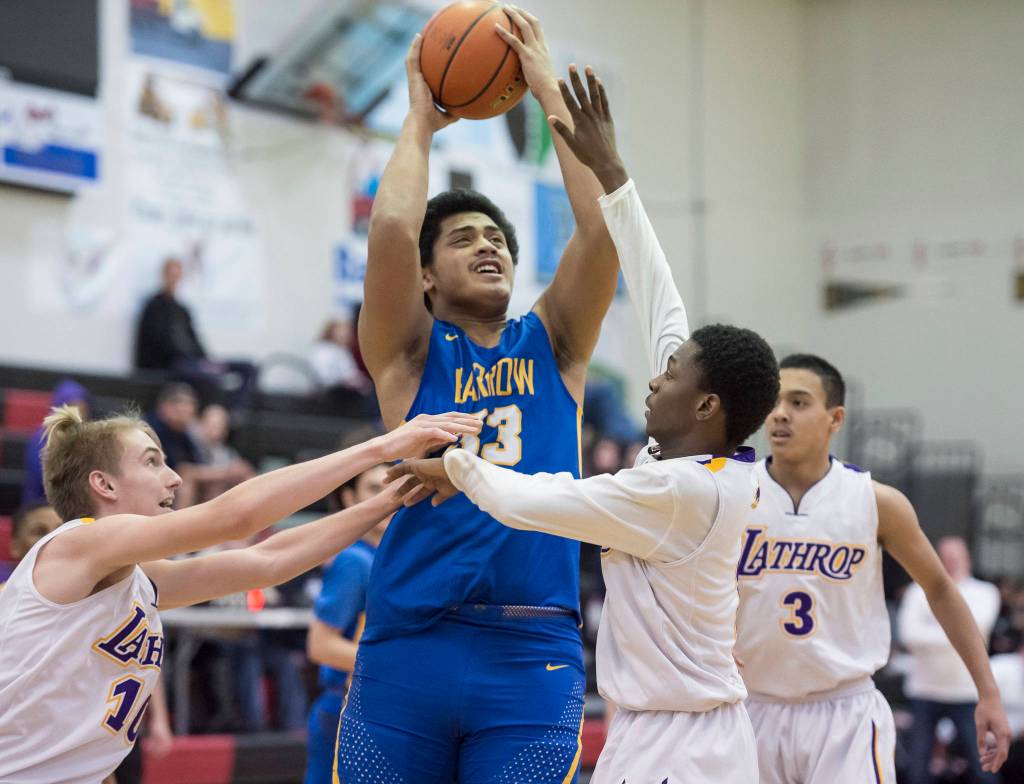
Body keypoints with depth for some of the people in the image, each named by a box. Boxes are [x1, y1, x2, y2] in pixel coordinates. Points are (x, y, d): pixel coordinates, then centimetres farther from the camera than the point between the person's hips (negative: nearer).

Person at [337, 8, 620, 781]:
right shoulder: (409, 355, 8)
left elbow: (605, 225, 0)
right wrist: (421, 119, 5)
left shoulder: (553, 346, 13)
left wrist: (548, 87, 3)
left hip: (533, 657, 1)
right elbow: (392, 228, -9)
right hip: (407, 650, -1)